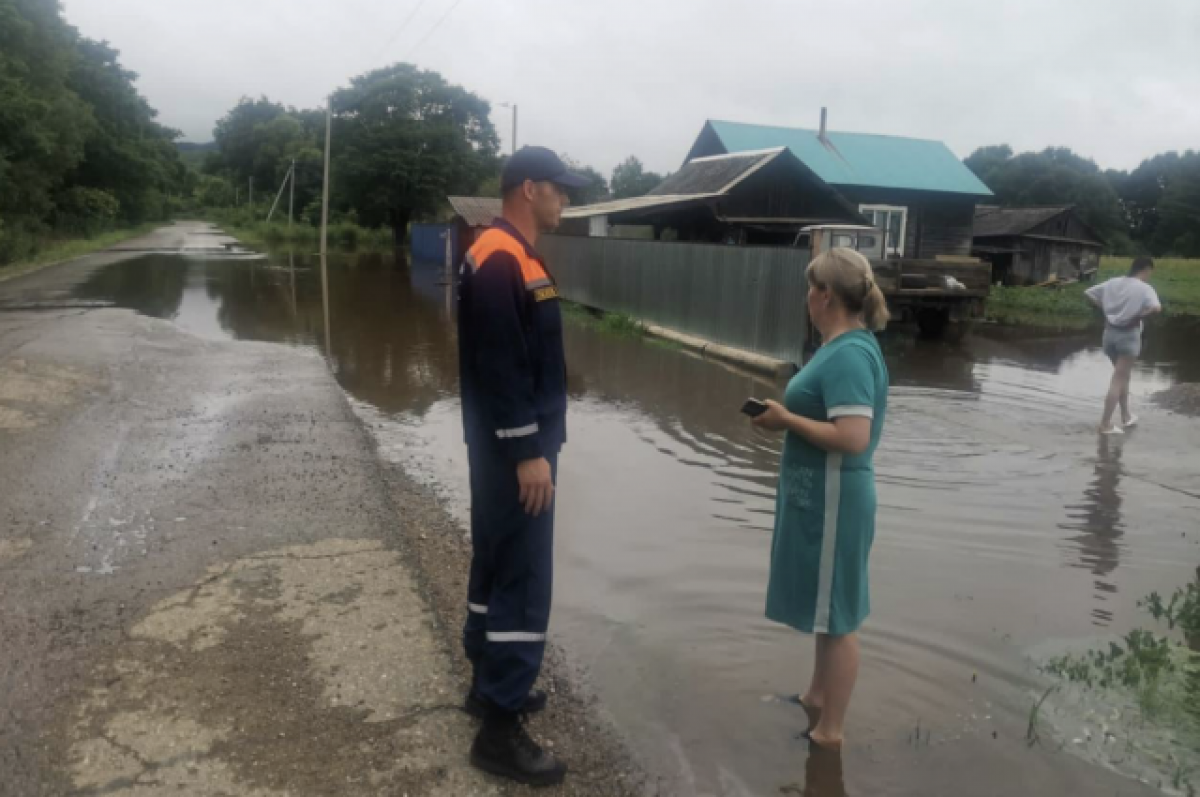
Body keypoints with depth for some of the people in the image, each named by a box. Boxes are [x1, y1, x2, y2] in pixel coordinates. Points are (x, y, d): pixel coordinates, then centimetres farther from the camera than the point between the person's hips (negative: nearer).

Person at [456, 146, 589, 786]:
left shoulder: (515, 256, 14)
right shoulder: (500, 260, -18)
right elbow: (500, 367, -24)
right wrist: (528, 453, -22)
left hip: (517, 443, 11)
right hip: (514, 448, -11)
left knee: (498, 564, 18)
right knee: (523, 580, -5)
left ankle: (490, 683, 33)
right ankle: (499, 729, 5)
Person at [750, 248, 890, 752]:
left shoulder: (849, 355, -21)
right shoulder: (845, 347, 9)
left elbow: (853, 438, -28)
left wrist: (787, 420, -19)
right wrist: (787, 414, 3)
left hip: (832, 499, -10)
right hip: (818, 496, 10)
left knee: (837, 615, 3)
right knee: (826, 608, 22)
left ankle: (830, 732, 17)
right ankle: (817, 699, 39)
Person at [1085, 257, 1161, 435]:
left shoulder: (1112, 282, 7)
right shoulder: (1144, 288, -11)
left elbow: (1088, 294, 10)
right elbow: (1156, 308, -27)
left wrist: (1104, 310, 7)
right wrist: (1137, 317, -13)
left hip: (1110, 332, 6)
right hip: (1129, 335, -6)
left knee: (1124, 375, 23)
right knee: (1118, 380, -2)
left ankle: (1126, 416, 30)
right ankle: (1105, 424, -3)